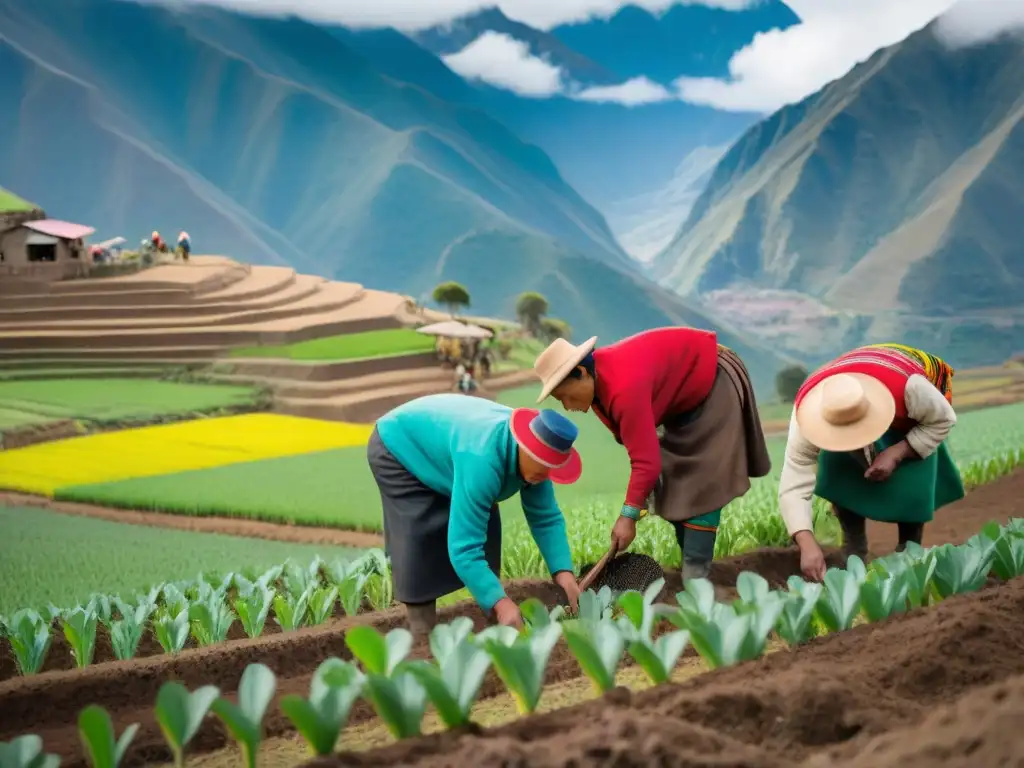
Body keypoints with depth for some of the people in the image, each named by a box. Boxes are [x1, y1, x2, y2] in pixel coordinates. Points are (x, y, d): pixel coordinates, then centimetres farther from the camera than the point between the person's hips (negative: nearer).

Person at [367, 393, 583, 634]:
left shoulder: (532, 455, -20)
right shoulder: (482, 459, -45)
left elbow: (547, 518, -11)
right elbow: (463, 547, -46)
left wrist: (563, 571, -25)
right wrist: (500, 603, -50)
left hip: (441, 443, 8)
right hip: (398, 448, -8)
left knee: (484, 532, 1)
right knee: (420, 545, -20)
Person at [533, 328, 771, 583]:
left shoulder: (624, 388, -38)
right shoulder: (596, 383, -8)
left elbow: (646, 459, -36)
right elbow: (641, 445, 1)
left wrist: (628, 516, -31)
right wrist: (638, 497, -1)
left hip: (715, 383, -9)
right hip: (686, 391, 10)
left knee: (702, 481, -15)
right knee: (672, 478, 5)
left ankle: (694, 578, -16)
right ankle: (692, 566, 9)